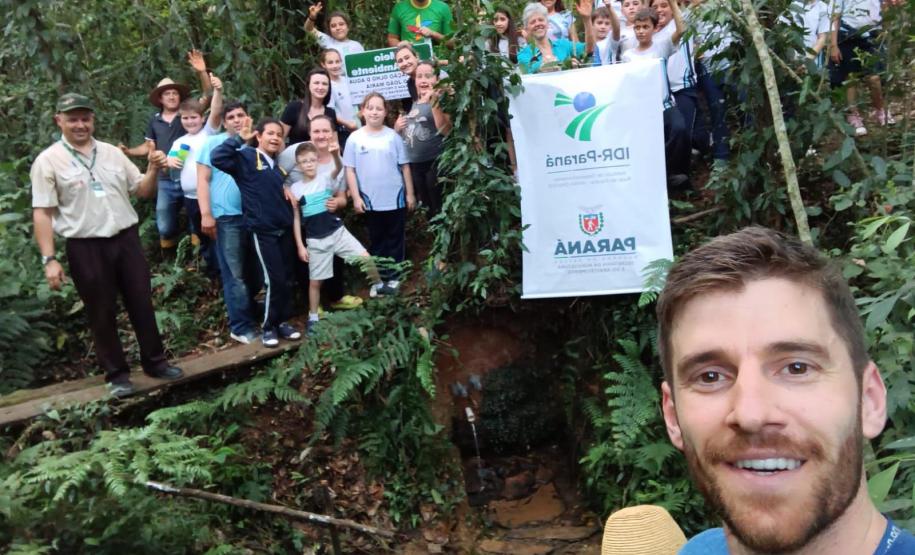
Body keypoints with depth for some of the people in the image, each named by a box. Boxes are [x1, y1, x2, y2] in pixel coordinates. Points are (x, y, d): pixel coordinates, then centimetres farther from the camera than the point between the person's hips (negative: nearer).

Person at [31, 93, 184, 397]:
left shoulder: (113, 153, 7)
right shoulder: (48, 161, -4)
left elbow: (142, 191, 12)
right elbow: (42, 213, -6)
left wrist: (153, 168, -8)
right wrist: (49, 259, -12)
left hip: (126, 239, 4)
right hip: (85, 247, -3)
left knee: (141, 304, 10)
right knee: (102, 314, 6)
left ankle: (155, 361, 25)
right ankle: (117, 374, 19)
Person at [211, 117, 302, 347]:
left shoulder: (281, 162, 16)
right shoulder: (246, 157, -5)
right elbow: (217, 158, -21)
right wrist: (239, 138, -22)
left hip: (285, 228, 7)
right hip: (263, 231, -6)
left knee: (286, 279, 10)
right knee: (275, 280, -7)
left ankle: (282, 322, 23)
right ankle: (269, 327, 8)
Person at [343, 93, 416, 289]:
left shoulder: (393, 136, -3)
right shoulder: (355, 138, -3)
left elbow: (404, 167, 1)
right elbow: (350, 170, -2)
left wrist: (410, 193, 1)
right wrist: (356, 197, -6)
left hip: (395, 198, 0)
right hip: (370, 200, 0)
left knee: (395, 239, 9)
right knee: (376, 240, 12)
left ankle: (393, 275, 21)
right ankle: (378, 277, 22)